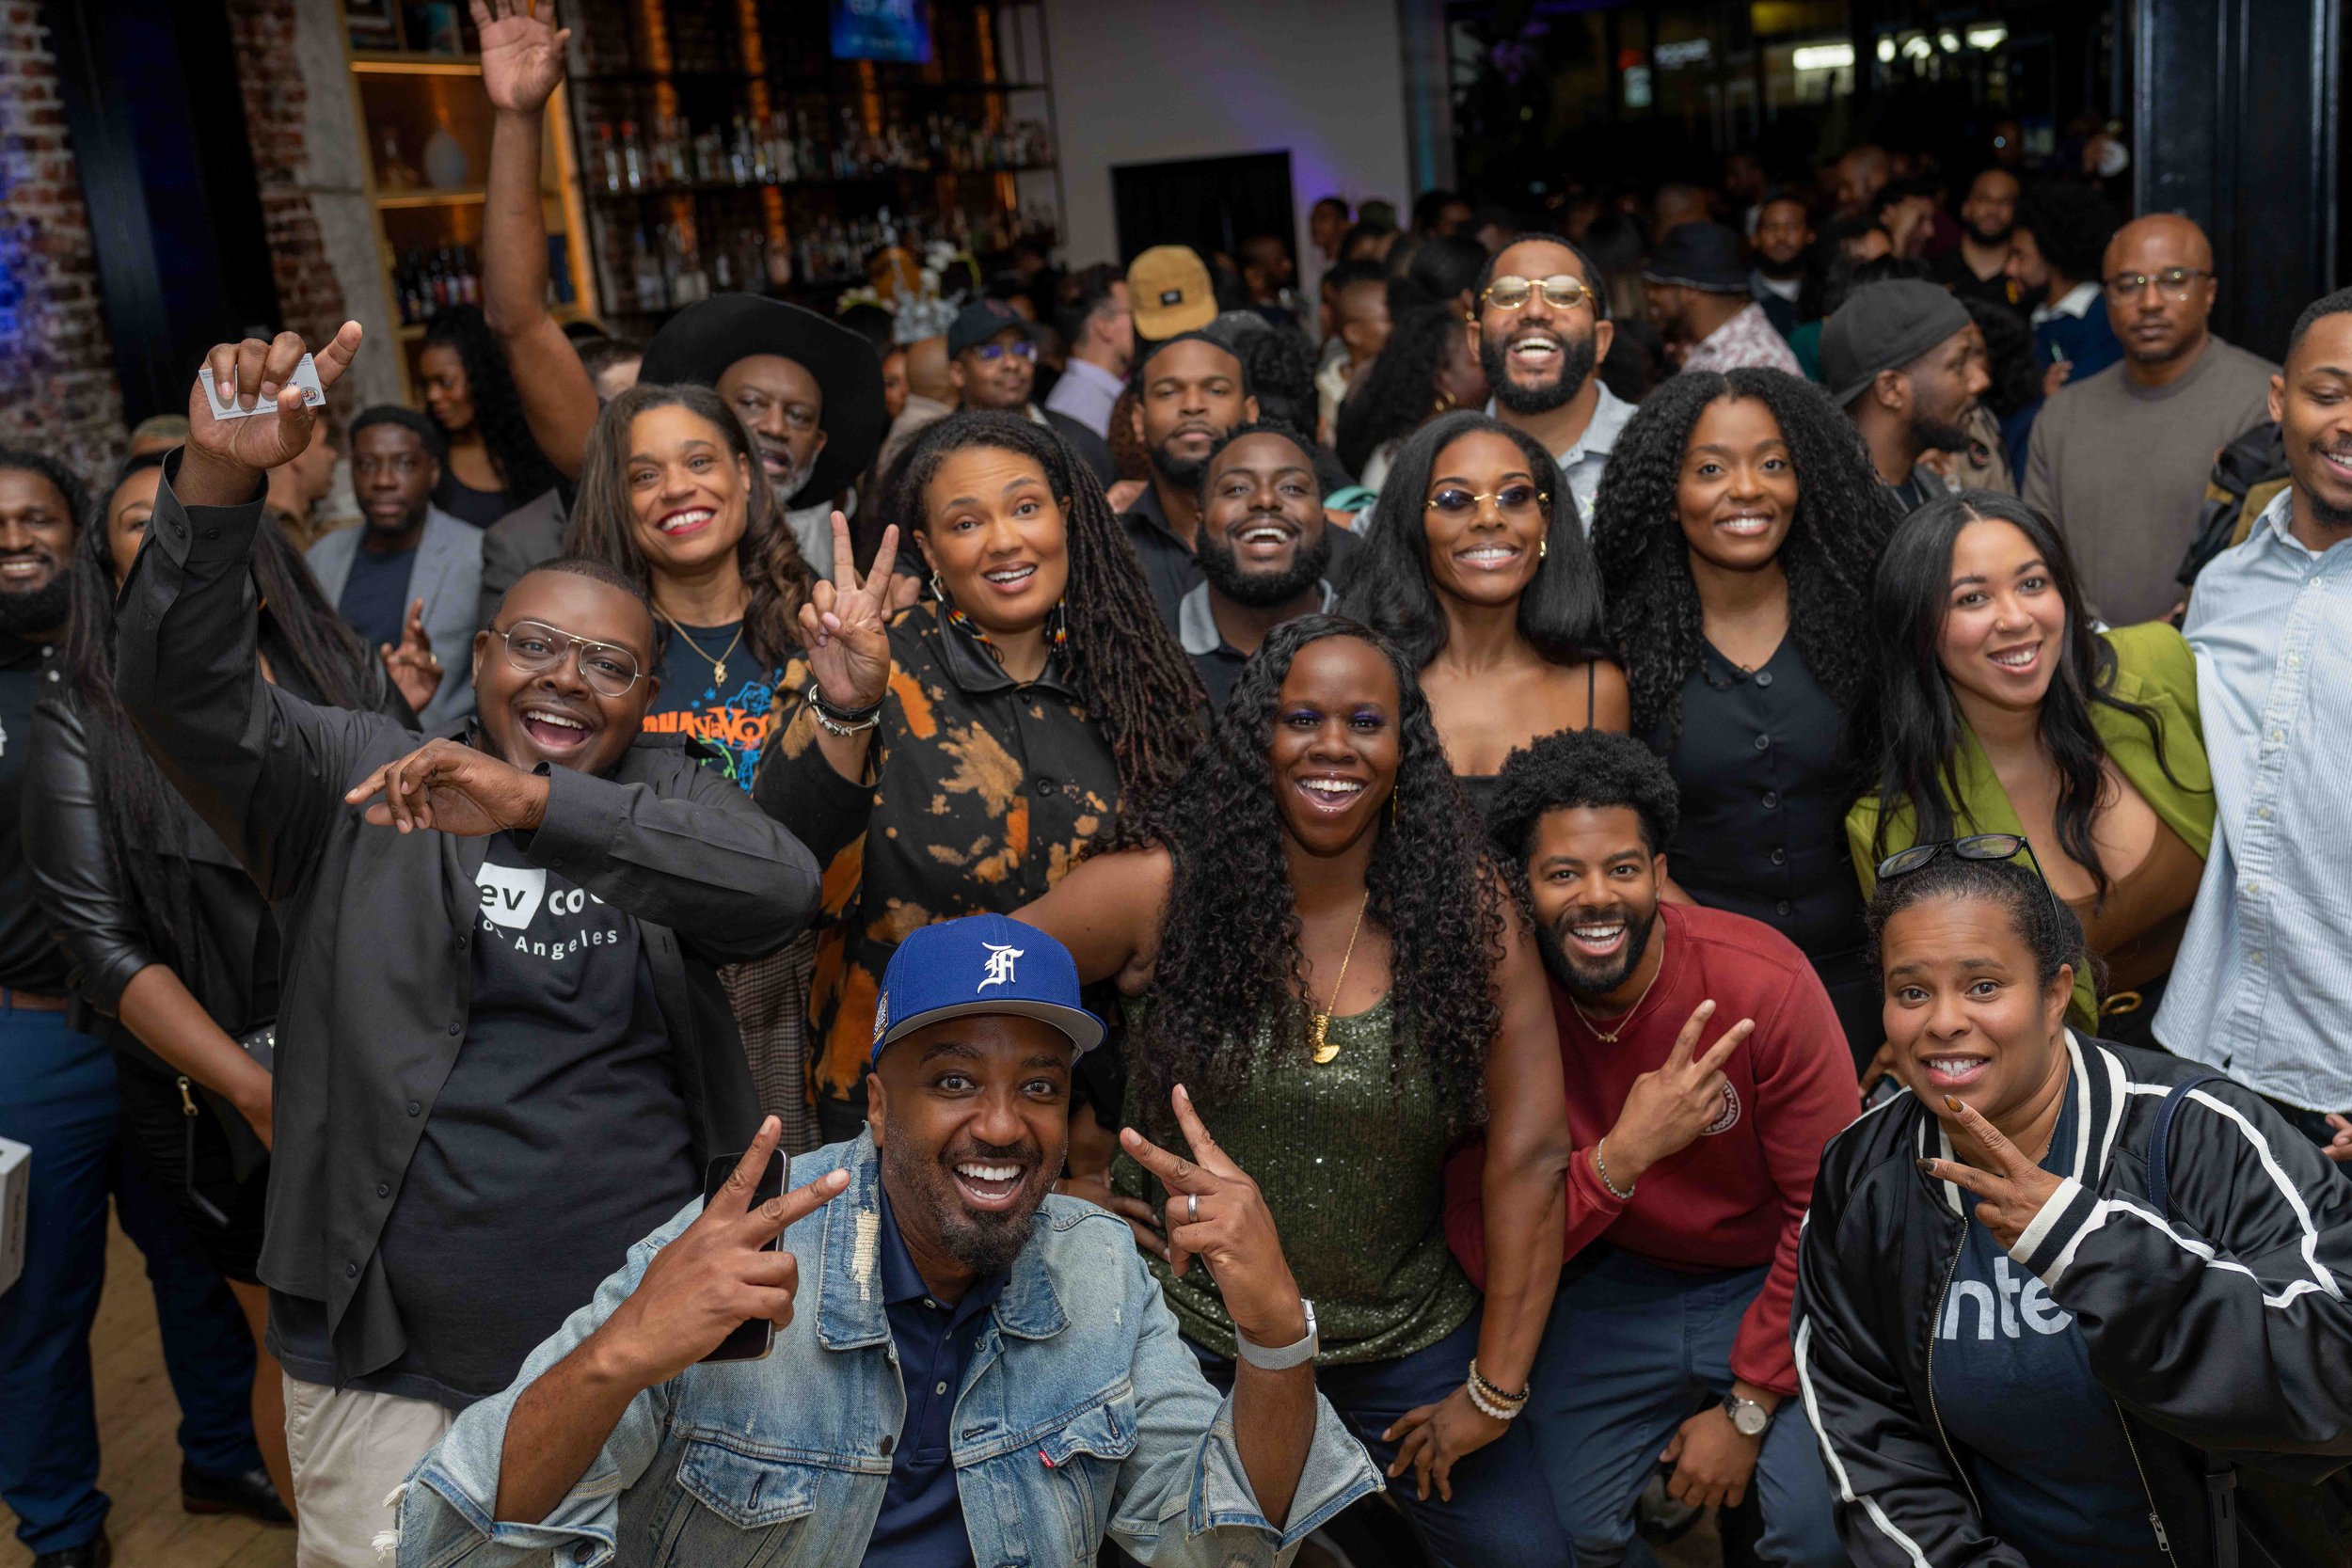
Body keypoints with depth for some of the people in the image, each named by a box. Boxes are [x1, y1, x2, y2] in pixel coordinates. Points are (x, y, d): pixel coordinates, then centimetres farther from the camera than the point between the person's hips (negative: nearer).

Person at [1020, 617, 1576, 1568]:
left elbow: (1530, 1157, -9)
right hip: (1178, 1334, -1)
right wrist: (1040, 1188, -6)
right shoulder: (1162, 891, -12)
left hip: (1405, 1343, 1)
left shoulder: (1468, 913, -9)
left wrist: (1494, 1394, -9)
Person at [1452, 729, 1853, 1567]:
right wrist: (1623, 1155, -34)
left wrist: (1748, 1408, -12)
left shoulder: (1765, 983, -22)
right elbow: (1483, 1251, -18)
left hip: (1773, 1280, -2)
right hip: (1621, 1287, 2)